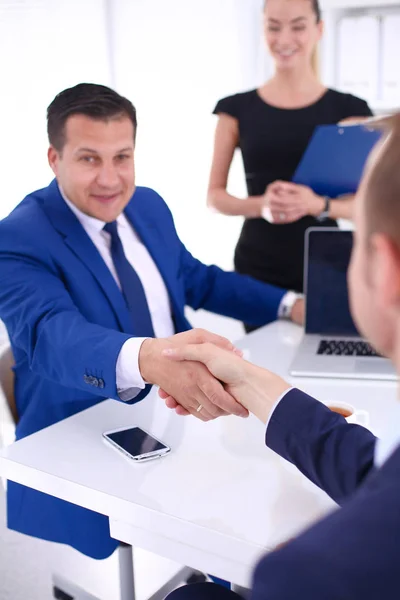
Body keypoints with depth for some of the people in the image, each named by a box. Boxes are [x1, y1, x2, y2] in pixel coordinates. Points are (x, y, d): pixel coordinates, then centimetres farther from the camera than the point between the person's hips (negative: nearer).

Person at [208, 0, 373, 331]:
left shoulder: (348, 110, 2)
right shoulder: (238, 109, 2)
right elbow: (215, 195, 4)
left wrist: (318, 205, -17)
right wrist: (261, 205, -16)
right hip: (257, 268, 0)